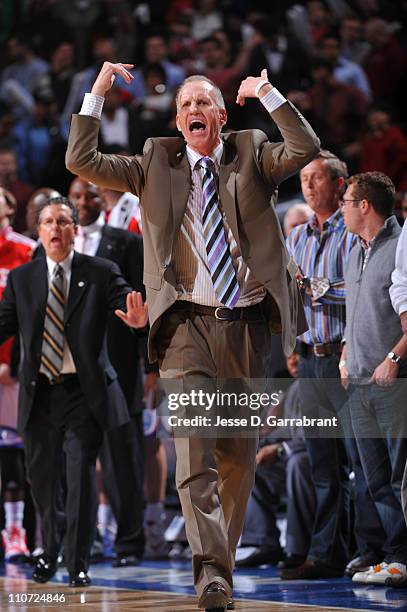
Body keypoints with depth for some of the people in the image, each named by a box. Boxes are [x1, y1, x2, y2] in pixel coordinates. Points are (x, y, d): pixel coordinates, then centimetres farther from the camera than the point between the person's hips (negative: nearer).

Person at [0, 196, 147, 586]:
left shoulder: (100, 274, 0)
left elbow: (128, 307, -10)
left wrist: (138, 320, -33)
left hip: (83, 392, -3)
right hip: (39, 393, 3)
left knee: (81, 475, -6)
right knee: (41, 475, 12)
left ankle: (78, 565, 3)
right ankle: (49, 552, 33)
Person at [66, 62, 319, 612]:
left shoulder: (252, 155, 11)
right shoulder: (155, 164, 11)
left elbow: (306, 149, -7)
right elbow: (81, 162, 3)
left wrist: (269, 95, -15)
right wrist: (97, 94, -3)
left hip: (247, 324, 2)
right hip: (188, 323, -1)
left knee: (239, 456, 8)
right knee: (194, 449, -16)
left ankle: (223, 559, 23)